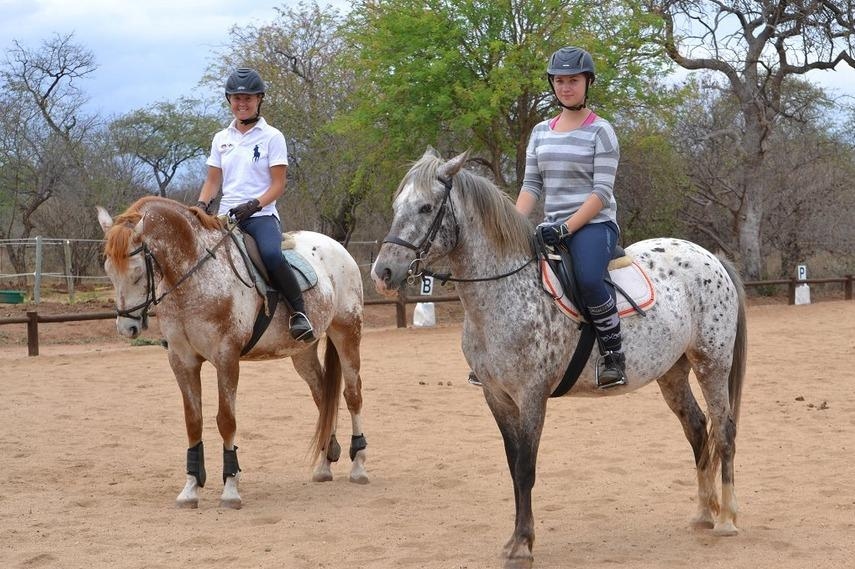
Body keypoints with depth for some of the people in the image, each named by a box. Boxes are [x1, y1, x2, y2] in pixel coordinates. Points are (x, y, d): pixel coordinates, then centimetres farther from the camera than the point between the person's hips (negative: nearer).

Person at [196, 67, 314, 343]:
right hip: (226, 217, 5)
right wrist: (201, 204, -5)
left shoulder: (272, 137, 2)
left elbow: (278, 184, -3)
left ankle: (299, 312, -22)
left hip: (261, 215, -5)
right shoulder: (221, 139, 16)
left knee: (272, 255, -35)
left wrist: (254, 205, -19)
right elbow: (213, 181, 16)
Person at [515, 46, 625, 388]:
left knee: (588, 278, -36)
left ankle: (613, 353, -20)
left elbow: (602, 191, -11)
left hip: (593, 223, -6)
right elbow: (531, 186, 12)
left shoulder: (600, 131, -3)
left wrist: (566, 228, -21)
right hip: (552, 228, 7)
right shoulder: (541, 132, 14)